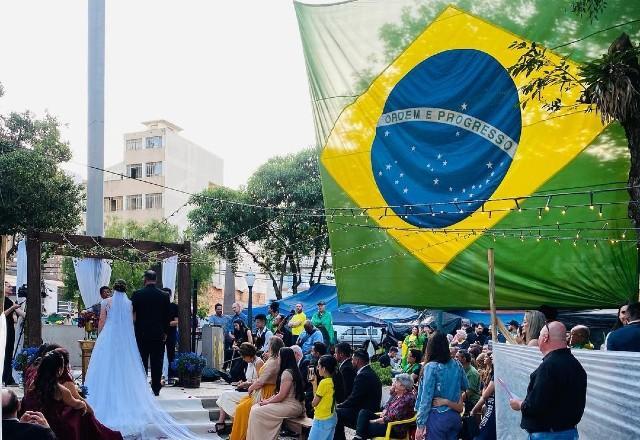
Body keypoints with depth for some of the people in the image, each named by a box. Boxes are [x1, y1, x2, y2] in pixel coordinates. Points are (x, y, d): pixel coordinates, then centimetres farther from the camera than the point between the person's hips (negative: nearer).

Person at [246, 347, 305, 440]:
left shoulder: (287, 373, -17)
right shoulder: (290, 371, 15)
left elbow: (281, 396, -18)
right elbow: (279, 392, 18)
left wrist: (267, 402, -5)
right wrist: (268, 400, 7)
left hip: (291, 406, -10)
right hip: (287, 403, 10)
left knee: (256, 412, -17)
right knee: (255, 407, 2)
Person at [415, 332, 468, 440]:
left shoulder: (431, 367, -12)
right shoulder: (457, 365, 4)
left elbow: (426, 398, -14)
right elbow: (465, 387, 19)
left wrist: (420, 424, -10)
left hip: (438, 416, -5)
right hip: (455, 416, 5)